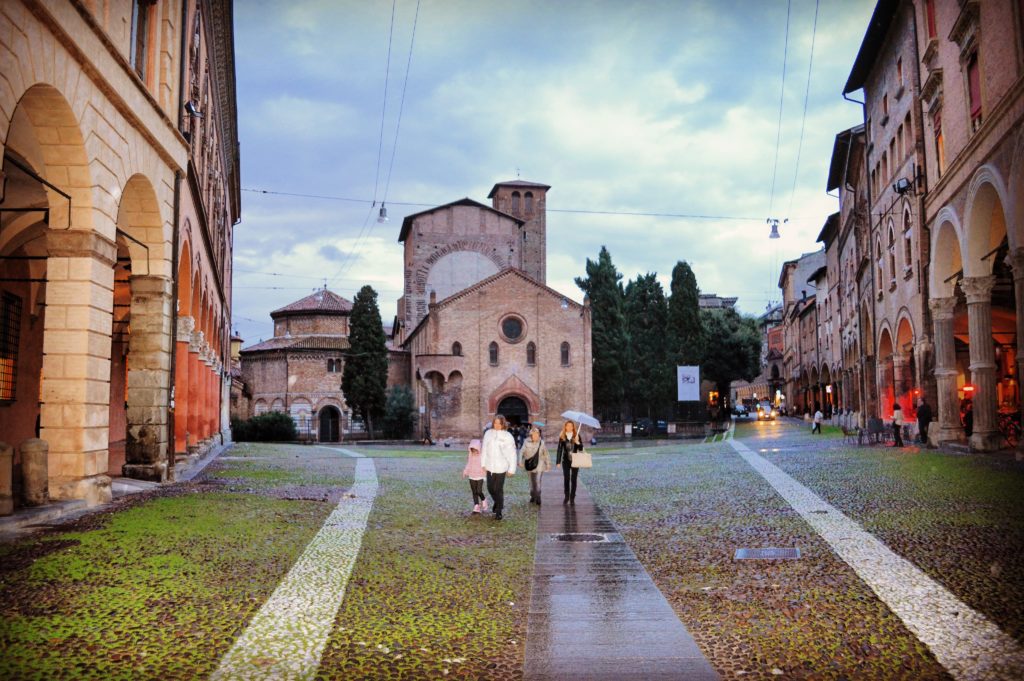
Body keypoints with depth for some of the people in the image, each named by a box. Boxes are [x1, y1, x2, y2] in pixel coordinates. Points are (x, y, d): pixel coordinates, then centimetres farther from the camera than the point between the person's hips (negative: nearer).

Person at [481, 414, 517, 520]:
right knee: (490, 488, 13)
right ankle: (497, 502, 42)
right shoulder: (488, 433, -1)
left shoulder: (507, 436, -9)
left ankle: (498, 512, 12)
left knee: (499, 489, -1)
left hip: (501, 467, -3)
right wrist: (483, 463, 5)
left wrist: (512, 469, -7)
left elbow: (512, 454, -7)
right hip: (490, 467, 4)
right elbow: (484, 449, 6)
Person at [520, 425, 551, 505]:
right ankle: (533, 496, 27)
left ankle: (538, 498, -5)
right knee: (532, 481, 13)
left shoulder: (542, 442, -5)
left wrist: (548, 464, 5)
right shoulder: (527, 442, -6)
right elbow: (522, 452, -3)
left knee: (537, 481, -10)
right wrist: (520, 461, -13)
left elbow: (546, 454, 3)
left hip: (539, 465, -2)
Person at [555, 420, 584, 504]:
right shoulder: (562, 437, 1)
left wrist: (577, 442, -22)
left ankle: (572, 498, 6)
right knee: (566, 479, 1)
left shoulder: (577, 436, 1)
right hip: (566, 461, 0)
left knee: (573, 479, 1)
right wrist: (558, 461, -4)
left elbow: (581, 448, -1)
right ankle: (566, 496, 16)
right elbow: (559, 449, 1)